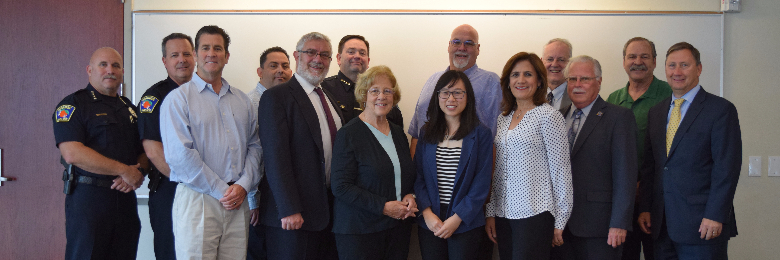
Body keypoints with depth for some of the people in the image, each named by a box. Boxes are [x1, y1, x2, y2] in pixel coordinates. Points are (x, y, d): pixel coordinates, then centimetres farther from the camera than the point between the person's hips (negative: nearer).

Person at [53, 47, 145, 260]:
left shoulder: (129, 108, 18)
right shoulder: (72, 105, -2)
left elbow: (144, 152, 17)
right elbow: (72, 153, -16)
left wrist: (137, 173, -7)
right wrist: (124, 170, -16)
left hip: (126, 200, 6)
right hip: (88, 197, -5)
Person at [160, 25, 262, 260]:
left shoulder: (242, 100, 16)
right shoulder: (178, 98, -1)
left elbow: (254, 146, 13)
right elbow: (179, 155, -10)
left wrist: (243, 185, -4)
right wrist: (221, 190, -11)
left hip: (237, 203, 4)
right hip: (197, 199, -4)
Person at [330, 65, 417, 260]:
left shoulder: (398, 132, 11)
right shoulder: (348, 134, -9)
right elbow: (341, 186, -14)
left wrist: (410, 196, -2)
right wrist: (383, 207, -18)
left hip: (398, 226, 6)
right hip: (359, 229, -6)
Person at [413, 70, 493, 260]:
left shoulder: (481, 134, -3)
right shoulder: (426, 132, 7)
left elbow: (482, 183, -7)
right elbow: (418, 176, 4)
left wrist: (457, 218, -13)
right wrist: (427, 212, -10)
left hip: (466, 224, -2)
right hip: (429, 223, 3)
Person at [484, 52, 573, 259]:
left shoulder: (548, 117, -6)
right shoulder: (503, 119, 12)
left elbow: (561, 170, -7)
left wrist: (560, 222, -7)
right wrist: (491, 213, 11)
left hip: (534, 213, -6)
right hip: (503, 213, 6)